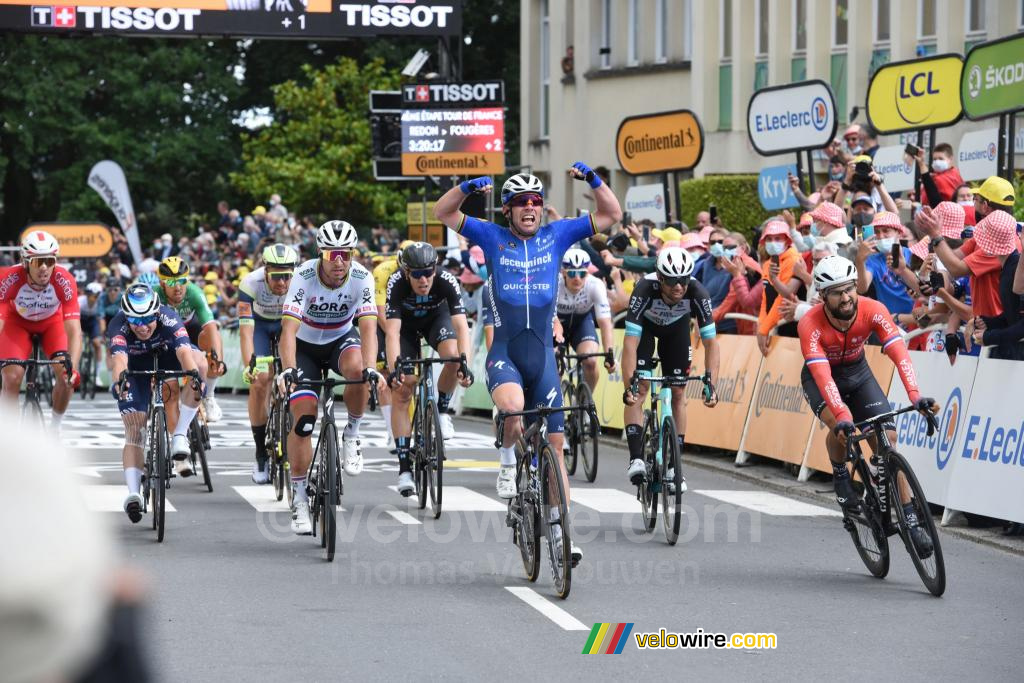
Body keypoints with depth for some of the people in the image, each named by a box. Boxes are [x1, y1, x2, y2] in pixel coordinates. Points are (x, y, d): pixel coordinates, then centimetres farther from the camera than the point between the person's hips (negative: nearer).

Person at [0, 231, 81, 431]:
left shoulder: (64, 281, -36)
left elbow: (74, 331, -38)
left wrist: (72, 367, -53)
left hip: (52, 322, 0)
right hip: (18, 321, 0)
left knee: (66, 375, -19)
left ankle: (55, 426, 6)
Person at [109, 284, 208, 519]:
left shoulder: (167, 318, -34)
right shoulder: (118, 326, -35)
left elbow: (184, 350, -49)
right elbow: (119, 357, -52)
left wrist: (194, 374, -69)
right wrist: (120, 378, -74)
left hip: (166, 356, 0)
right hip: (136, 369, 0)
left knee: (199, 363, -33)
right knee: (134, 432, -16)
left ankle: (180, 436, -26)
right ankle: (133, 493, -16)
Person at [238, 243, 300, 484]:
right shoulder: (250, 284, -34)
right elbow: (245, 329, -37)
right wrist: (248, 365, -49)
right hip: (260, 324, -1)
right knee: (259, 381, -16)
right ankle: (261, 453, -6)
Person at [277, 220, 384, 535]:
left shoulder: (362, 279, -23)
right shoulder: (304, 277, -28)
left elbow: (368, 329, -31)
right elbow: (288, 329, -35)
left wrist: (371, 369, -48)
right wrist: (288, 370, -52)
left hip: (341, 339, 1)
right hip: (306, 345, -1)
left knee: (357, 369, -35)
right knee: (302, 419, -13)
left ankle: (351, 435, -9)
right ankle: (299, 499, -1)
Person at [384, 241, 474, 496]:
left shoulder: (447, 281, -34)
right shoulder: (396, 284, -35)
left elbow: (461, 325, -41)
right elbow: (392, 332, -41)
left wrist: (465, 364, -55)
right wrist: (394, 369, -55)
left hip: (437, 318, 0)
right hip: (406, 325, 0)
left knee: (453, 355, -33)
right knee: (400, 393, -11)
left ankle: (443, 409, -5)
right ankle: (404, 466, -6)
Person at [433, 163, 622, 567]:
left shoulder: (557, 235, 6)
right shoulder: (493, 237, 2)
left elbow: (611, 215, 5)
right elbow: (442, 213, -3)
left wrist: (593, 180, -11)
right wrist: (468, 187, -20)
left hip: (542, 356, 3)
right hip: (504, 353, -3)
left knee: (554, 443, 2)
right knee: (512, 406, -36)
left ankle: (559, 533, 7)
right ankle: (508, 462, -4)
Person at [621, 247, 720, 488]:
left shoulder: (697, 293, -36)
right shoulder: (645, 290, -41)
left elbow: (710, 343, -32)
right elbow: (630, 342, -42)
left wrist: (710, 384, -42)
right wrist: (629, 385, -50)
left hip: (677, 326, 2)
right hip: (645, 325, -2)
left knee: (678, 394, -2)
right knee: (640, 389, -17)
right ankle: (636, 457, -18)